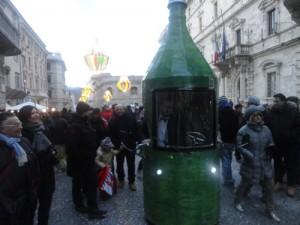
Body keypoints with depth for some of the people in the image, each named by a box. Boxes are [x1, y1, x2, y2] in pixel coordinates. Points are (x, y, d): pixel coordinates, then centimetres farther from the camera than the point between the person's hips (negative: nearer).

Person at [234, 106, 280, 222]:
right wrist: (252, 157, -23)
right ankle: (237, 202, 37)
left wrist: (270, 150, -10)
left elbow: (270, 144, 11)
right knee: (245, 183, 12)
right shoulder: (243, 131, -15)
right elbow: (240, 147, -15)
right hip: (250, 163, -5)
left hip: (264, 163, 5)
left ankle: (270, 210, 32)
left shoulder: (266, 129, 1)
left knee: (268, 185, 13)